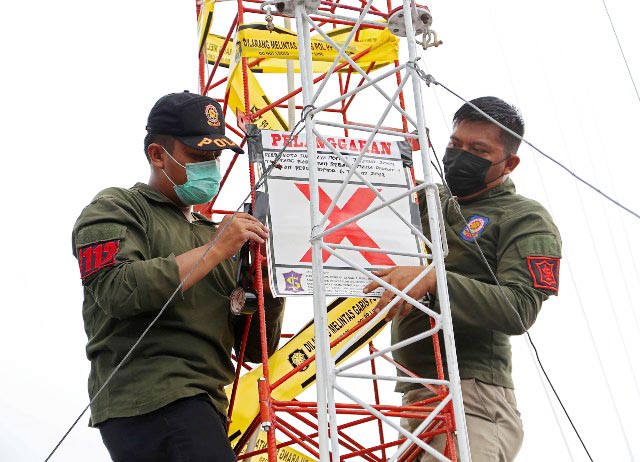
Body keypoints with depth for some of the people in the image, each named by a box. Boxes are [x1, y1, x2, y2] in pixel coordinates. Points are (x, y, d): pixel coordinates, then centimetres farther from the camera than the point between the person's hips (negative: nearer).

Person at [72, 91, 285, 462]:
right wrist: (214, 250, -9)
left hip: (206, 407, 7)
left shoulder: (213, 236, 26)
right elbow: (118, 291, -14)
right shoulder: (114, 209, 8)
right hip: (148, 399, -7)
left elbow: (255, 350, 21)